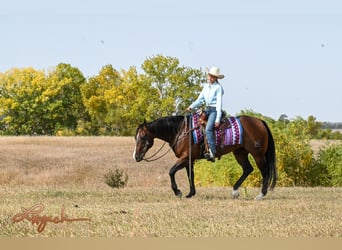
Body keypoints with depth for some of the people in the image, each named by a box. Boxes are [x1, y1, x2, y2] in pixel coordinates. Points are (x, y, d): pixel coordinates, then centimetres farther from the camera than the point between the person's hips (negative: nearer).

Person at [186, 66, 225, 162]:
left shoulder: (218, 87, -7)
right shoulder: (206, 87, 15)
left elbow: (219, 103, -12)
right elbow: (200, 99, 17)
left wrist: (218, 119, -18)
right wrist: (191, 107, -1)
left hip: (215, 110, -9)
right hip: (207, 110, 9)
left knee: (208, 129, -29)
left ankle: (212, 153, -40)